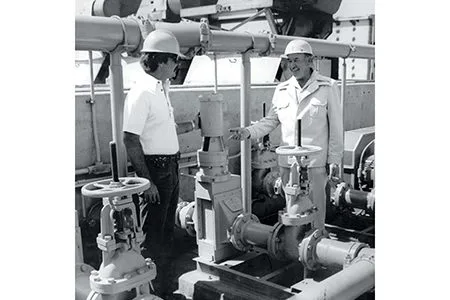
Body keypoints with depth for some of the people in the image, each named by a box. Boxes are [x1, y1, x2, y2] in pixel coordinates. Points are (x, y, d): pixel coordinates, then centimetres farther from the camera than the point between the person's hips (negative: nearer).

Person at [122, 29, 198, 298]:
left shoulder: (162, 88, 12)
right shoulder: (142, 93, -17)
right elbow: (131, 141, -20)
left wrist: (194, 125, 20)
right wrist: (147, 182, -21)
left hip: (171, 168, 10)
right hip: (154, 168, -10)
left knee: (167, 231, 18)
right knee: (152, 235, 1)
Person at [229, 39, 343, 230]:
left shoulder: (328, 87, -2)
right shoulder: (282, 90, 7)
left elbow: (336, 126, -1)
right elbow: (271, 120, 11)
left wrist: (334, 160, -4)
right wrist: (248, 132, -6)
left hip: (315, 162, -3)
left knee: (314, 207, 4)